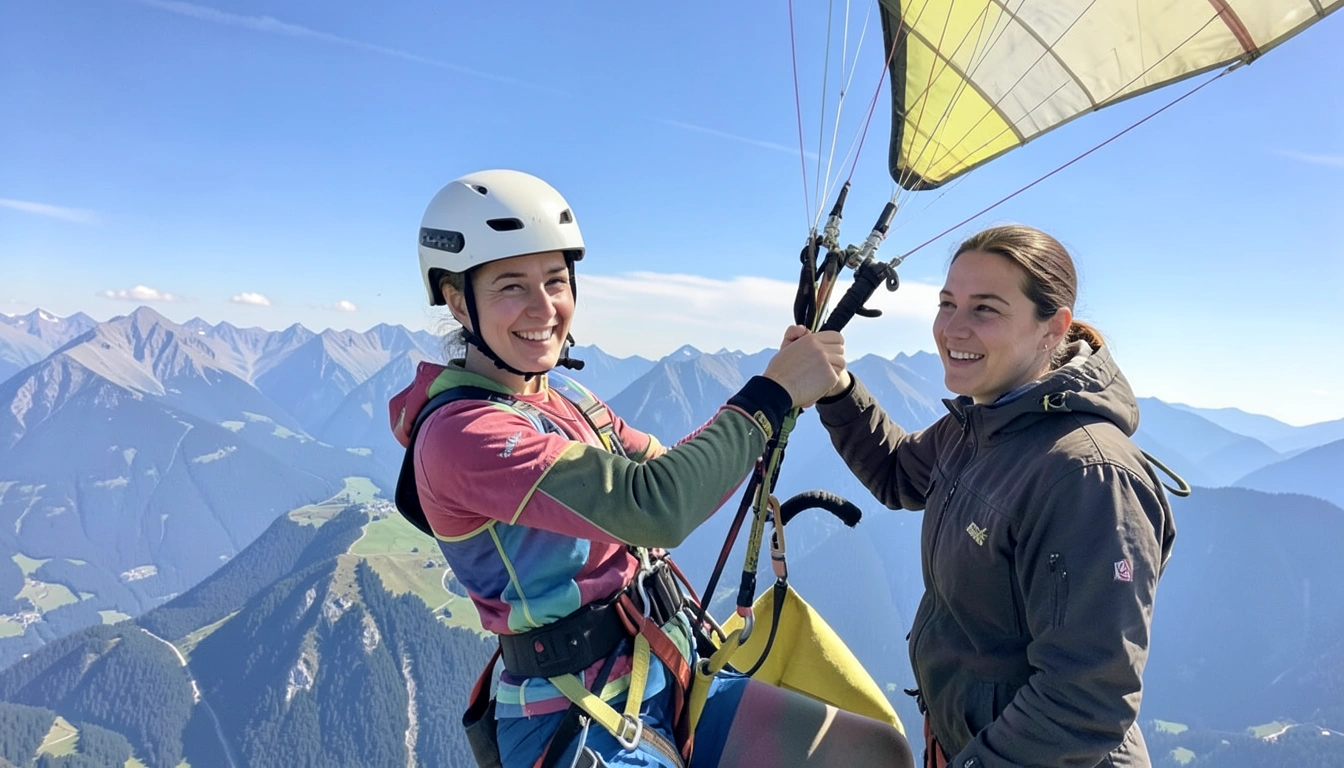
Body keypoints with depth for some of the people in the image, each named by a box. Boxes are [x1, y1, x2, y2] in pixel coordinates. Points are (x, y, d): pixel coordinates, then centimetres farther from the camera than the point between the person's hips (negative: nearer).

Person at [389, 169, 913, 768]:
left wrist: (788, 383, -7)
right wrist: (772, 393, -20)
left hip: (667, 681, 7)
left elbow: (681, 483, 4)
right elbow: (653, 506, -30)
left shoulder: (564, 400, 6)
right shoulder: (460, 433, -19)